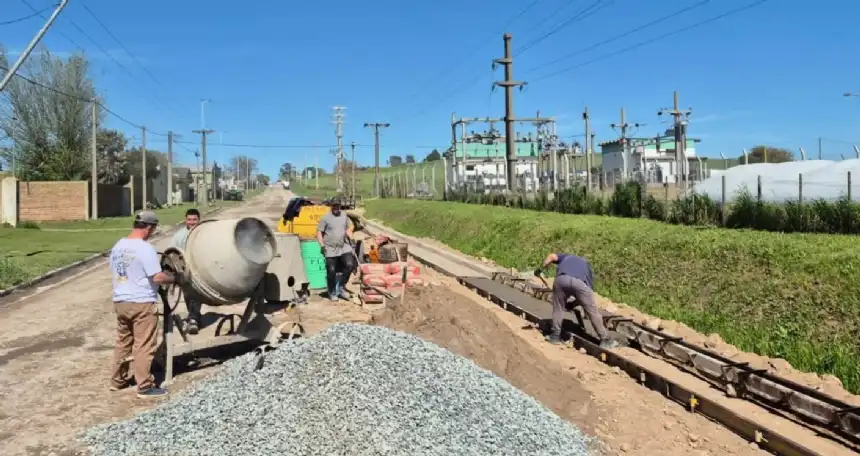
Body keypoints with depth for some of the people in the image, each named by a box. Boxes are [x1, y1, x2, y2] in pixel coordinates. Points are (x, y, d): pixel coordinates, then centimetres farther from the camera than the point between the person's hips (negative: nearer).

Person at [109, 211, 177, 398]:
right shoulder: (145, 248, -18)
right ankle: (145, 387, 5)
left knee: (122, 343, 20)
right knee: (143, 346, -1)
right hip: (142, 303, -8)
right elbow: (157, 277, -21)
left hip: (120, 301, 8)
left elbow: (115, 271, 17)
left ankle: (117, 380, 30)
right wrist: (174, 278, -3)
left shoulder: (118, 246, 7)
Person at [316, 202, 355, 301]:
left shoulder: (344, 215, 9)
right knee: (331, 271, 1)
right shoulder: (326, 217, -5)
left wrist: (350, 237, 7)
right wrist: (322, 245, -13)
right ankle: (332, 292, 20)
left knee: (350, 265, -13)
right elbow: (319, 232, -4)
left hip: (344, 247, 3)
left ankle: (341, 286, 7)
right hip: (330, 249, -3)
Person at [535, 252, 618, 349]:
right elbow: (590, 289, 36)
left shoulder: (566, 257, 42)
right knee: (593, 311, 14)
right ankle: (605, 340, 20)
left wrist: (540, 269, 29)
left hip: (561, 279, 0)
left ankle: (555, 335, 30)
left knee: (558, 308, 24)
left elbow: (552, 256, 19)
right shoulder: (586, 264, 41)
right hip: (580, 282, 0)